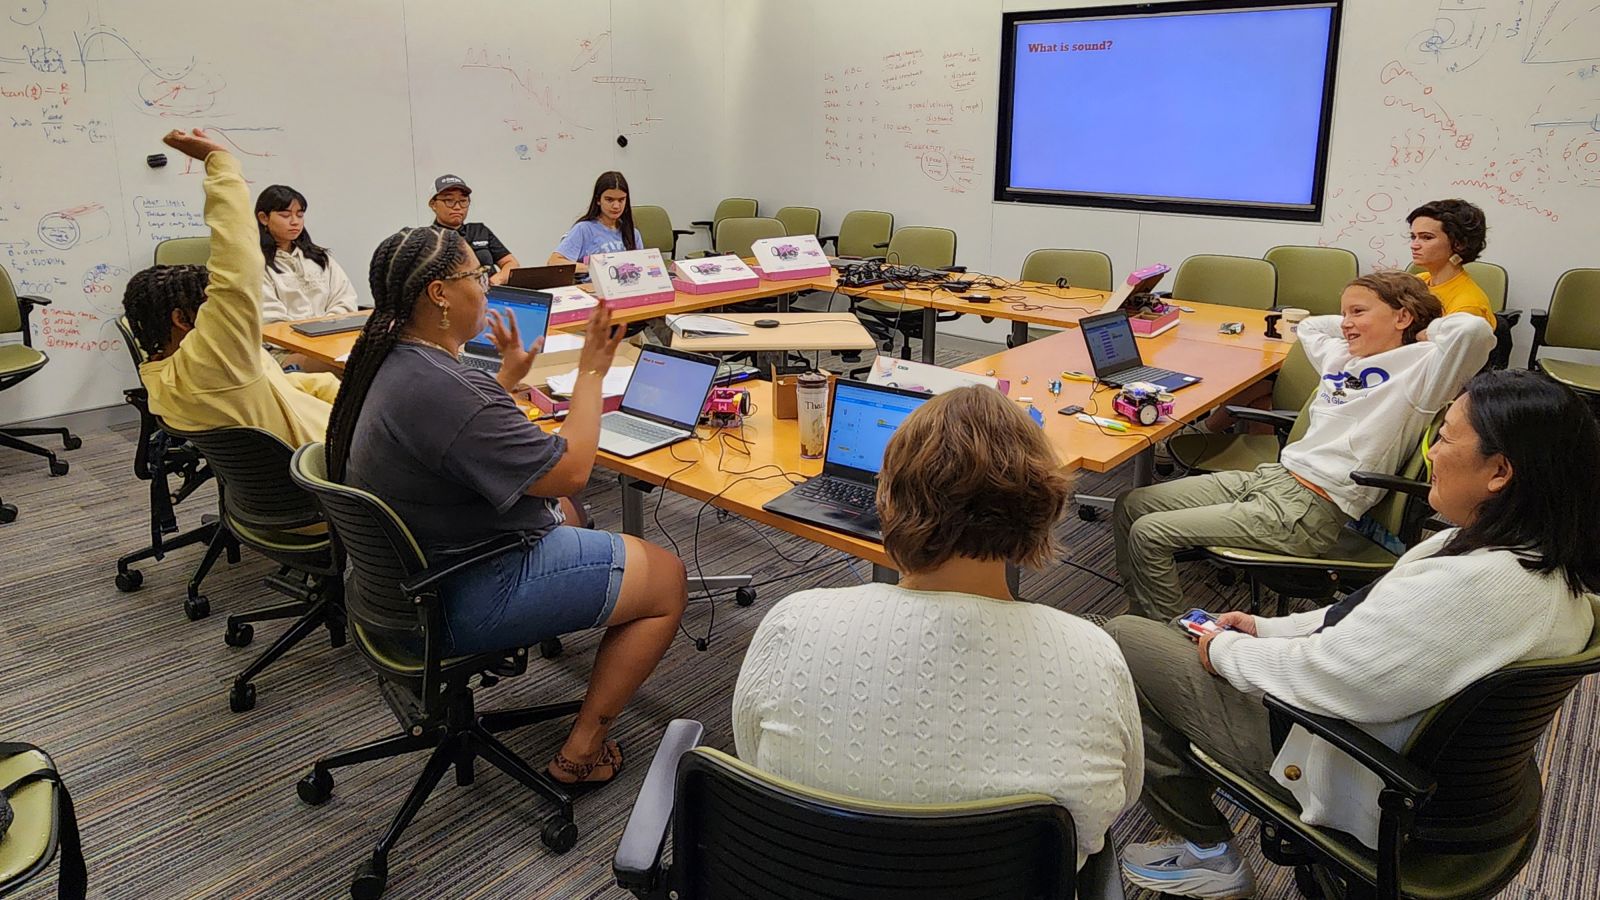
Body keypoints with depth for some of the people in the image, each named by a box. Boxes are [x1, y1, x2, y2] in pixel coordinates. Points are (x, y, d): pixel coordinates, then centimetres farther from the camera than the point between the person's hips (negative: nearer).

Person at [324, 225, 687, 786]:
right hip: (463, 599, -11)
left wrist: (508, 377, 17)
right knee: (668, 579, -1)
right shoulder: (443, 389, -31)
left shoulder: (390, 360, 1)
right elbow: (569, 470, -26)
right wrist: (591, 371, -17)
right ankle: (582, 751, 5)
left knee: (561, 511, 34)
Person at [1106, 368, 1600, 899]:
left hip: (1355, 791, -9)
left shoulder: (1467, 585, -34)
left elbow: (1322, 675, -27)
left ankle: (1208, 856, 10)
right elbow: (1371, 622, 7)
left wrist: (1225, 650, -9)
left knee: (1124, 641, -5)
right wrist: (1266, 630, 7)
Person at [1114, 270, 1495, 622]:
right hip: (1270, 475, 9)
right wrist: (1365, 328, 25)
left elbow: (1473, 329, -26)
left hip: (1307, 509, -9)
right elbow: (1309, 325, 39)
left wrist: (1429, 330, -6)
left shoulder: (1417, 368, -7)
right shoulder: (1340, 356, 18)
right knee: (1130, 505, 6)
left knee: (1148, 534, -15)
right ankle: (1141, 619, 17)